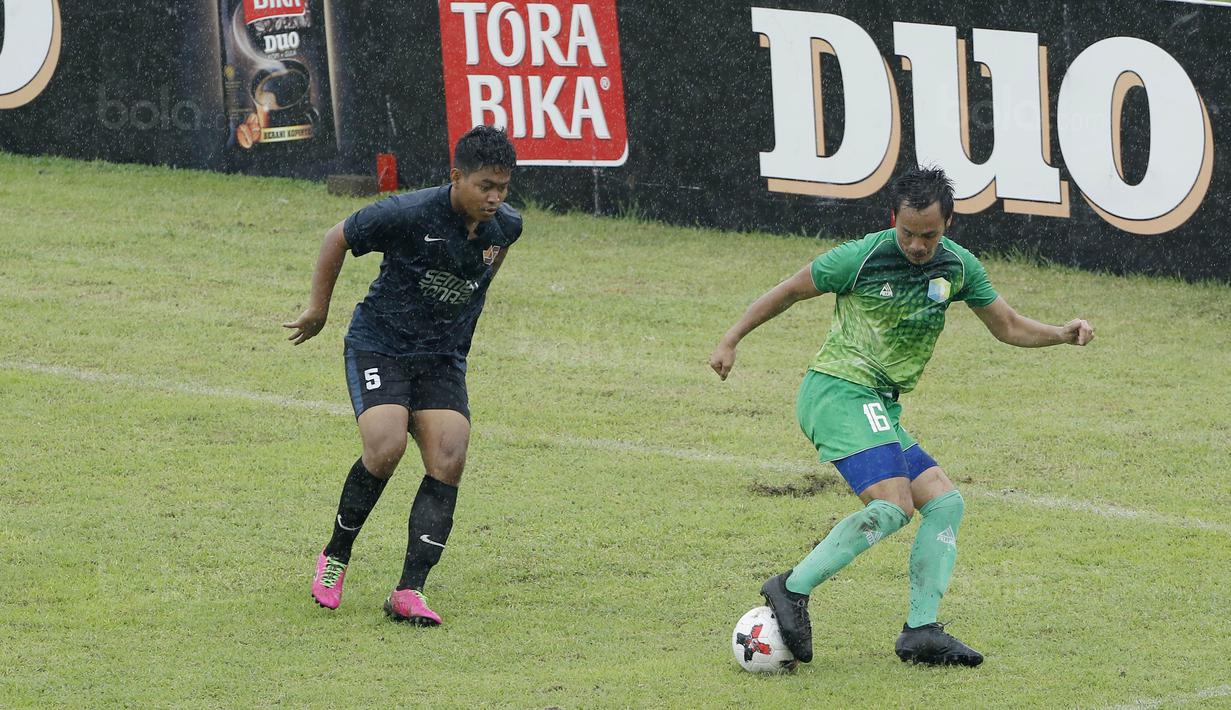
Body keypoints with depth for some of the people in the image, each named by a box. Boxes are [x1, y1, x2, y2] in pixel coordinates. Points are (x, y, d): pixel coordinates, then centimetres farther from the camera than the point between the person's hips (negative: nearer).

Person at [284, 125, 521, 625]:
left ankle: (409, 592, -12)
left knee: (448, 460, -14)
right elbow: (338, 238, -6)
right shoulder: (410, 215, -21)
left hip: (444, 359, 5)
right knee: (386, 448, -25)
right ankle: (335, 556, -1)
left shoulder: (505, 226, -5)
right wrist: (318, 307, 2)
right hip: (380, 346, -5)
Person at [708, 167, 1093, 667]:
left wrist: (1062, 335, -3)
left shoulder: (958, 266, 7)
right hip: (839, 388, -8)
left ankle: (921, 631, 0)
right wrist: (730, 341, 6)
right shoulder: (862, 257, -11)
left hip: (880, 409, 8)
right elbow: (789, 291, 1)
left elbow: (1008, 327, 15)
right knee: (893, 505, -25)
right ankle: (793, 590, -21)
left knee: (945, 503, 0)